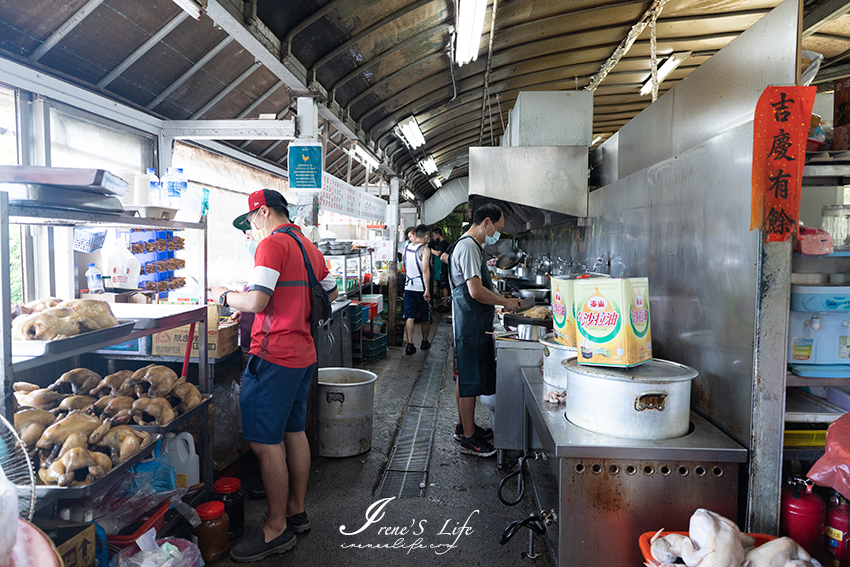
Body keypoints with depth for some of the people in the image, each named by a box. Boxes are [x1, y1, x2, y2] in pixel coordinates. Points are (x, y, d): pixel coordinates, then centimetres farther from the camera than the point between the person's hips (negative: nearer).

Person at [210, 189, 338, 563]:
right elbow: (330, 294, 24)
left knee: (265, 442, -3)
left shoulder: (272, 243, -12)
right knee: (294, 432, 16)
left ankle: (277, 530, 6)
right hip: (303, 353, 10)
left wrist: (224, 296, -2)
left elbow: (256, 302, -20)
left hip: (274, 355, -10)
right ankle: (296, 511, 28)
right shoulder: (309, 247, 15)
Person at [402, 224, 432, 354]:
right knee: (426, 317, 13)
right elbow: (425, 271, -21)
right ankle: (424, 342, 26)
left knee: (409, 317, 3)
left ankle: (409, 345, -4)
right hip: (421, 288, -5)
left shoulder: (407, 247, 5)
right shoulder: (424, 250, -13)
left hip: (408, 287, 5)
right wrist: (427, 289, -20)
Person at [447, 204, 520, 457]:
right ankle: (468, 438, 5)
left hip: (472, 324, 11)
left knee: (466, 377, 18)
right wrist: (506, 302, -13)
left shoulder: (473, 246, 17)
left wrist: (503, 301, 17)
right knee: (470, 380, -4)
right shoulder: (468, 247, -17)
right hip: (471, 325, -11)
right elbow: (476, 291, -24)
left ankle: (464, 426, 30)